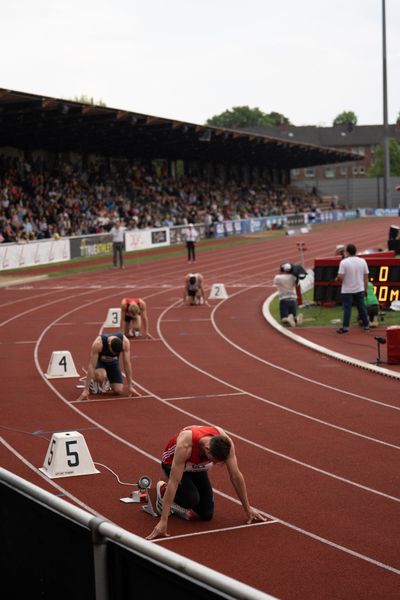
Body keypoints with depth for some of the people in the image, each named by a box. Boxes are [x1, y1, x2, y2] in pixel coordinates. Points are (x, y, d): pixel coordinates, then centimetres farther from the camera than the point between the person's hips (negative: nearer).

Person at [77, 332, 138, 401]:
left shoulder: (125, 342, -30)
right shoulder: (98, 343, -38)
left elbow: (127, 363, -21)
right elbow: (91, 366, -35)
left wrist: (130, 386, -18)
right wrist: (86, 390, -36)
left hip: (113, 362, 3)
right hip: (99, 361, -3)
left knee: (119, 391, -11)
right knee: (101, 376, -38)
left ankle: (106, 382, 21)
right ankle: (94, 382, -2)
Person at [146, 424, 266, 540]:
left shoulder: (225, 443, -33)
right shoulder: (185, 446, -45)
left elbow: (236, 476, -21)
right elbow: (173, 481, -43)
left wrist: (247, 509, -12)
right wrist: (163, 521, -44)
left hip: (197, 467, 4)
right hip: (173, 464, -4)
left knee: (207, 515, -4)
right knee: (192, 498, -31)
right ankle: (163, 490, 0)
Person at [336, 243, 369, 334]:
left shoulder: (344, 262, -13)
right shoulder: (362, 261, 0)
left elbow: (340, 277, -18)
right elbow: (366, 277, 3)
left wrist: (337, 278, 6)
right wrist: (365, 289, 12)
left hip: (347, 290, -3)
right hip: (359, 289, 4)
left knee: (347, 308, 0)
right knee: (361, 307, 13)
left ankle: (345, 327, -2)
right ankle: (366, 325, 20)